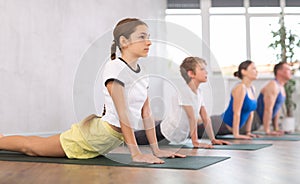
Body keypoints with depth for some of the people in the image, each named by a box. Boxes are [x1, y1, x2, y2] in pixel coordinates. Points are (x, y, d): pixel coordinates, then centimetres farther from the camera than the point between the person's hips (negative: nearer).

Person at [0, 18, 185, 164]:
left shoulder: (141, 73, 3)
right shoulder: (114, 67, -21)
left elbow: (146, 113, 6)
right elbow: (123, 113, -26)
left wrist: (156, 150, 2)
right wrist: (135, 153, -27)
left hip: (110, 140, 7)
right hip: (93, 134, -7)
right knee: (31, 146, 7)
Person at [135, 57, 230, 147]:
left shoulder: (198, 92, 2)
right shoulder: (183, 89, -23)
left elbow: (206, 118, 5)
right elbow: (192, 118, -24)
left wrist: (213, 140, 2)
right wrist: (195, 142, -24)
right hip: (165, 133, -8)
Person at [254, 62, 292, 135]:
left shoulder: (281, 88, 15)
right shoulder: (273, 86, -17)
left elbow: (277, 109, 21)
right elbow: (268, 109, -22)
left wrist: (276, 129, 18)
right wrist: (267, 130, -23)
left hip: (258, 121, 10)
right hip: (254, 119, -10)